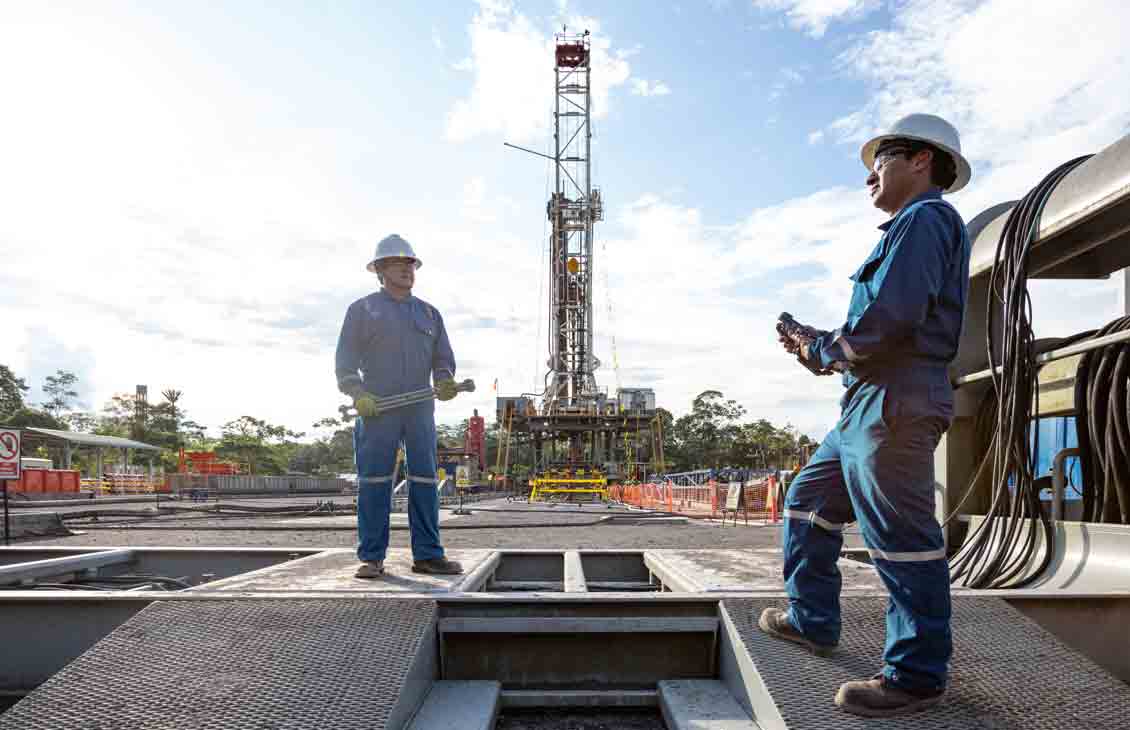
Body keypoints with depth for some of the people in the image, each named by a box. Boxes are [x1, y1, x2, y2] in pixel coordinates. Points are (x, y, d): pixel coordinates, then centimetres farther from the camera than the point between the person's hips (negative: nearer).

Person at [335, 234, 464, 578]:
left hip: (420, 409, 4)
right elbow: (346, 359, 3)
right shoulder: (362, 309, 9)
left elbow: (443, 357, 18)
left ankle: (427, 555, 6)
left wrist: (444, 381, -4)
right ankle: (372, 557, 3)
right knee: (374, 481, -3)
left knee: (425, 479, 1)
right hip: (376, 409, -3)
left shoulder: (429, 313, 20)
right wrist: (357, 394, -13)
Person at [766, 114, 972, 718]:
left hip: (894, 403, -11)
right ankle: (812, 623, 28)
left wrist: (821, 351, -5)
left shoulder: (924, 218, -7)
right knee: (807, 499, 17)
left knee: (900, 537, -4)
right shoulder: (911, 228, 25)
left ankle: (917, 675, 9)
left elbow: (888, 321, -21)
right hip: (871, 405, 11)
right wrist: (817, 342, 13)